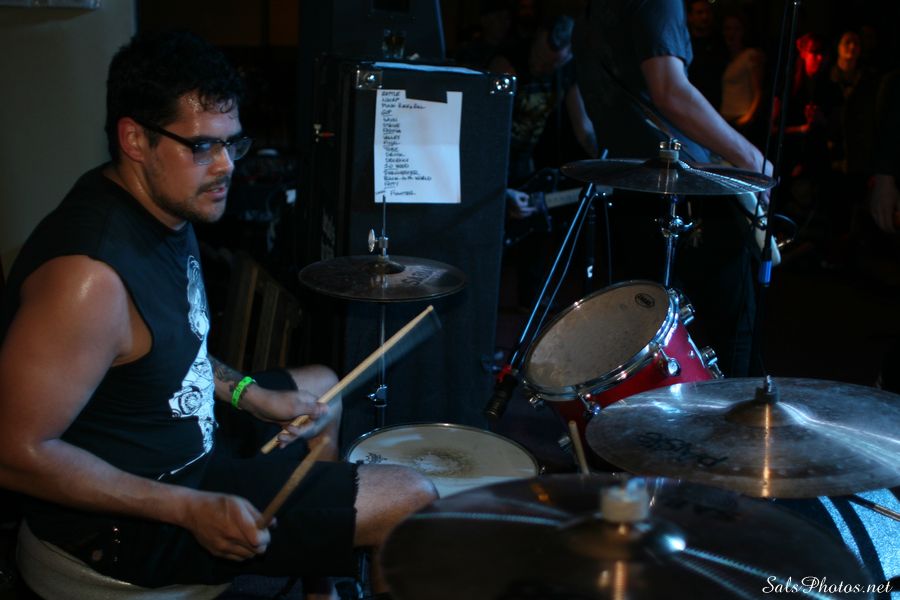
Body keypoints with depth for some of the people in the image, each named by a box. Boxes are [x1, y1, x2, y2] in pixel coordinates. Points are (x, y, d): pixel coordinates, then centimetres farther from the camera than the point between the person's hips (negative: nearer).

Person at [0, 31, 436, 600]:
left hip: (191, 447, 10)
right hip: (130, 519, -10)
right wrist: (192, 510, -25)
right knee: (412, 501, -12)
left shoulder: (166, 209, 0)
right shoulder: (91, 273, -31)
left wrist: (246, 394, 2)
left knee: (320, 386, 28)